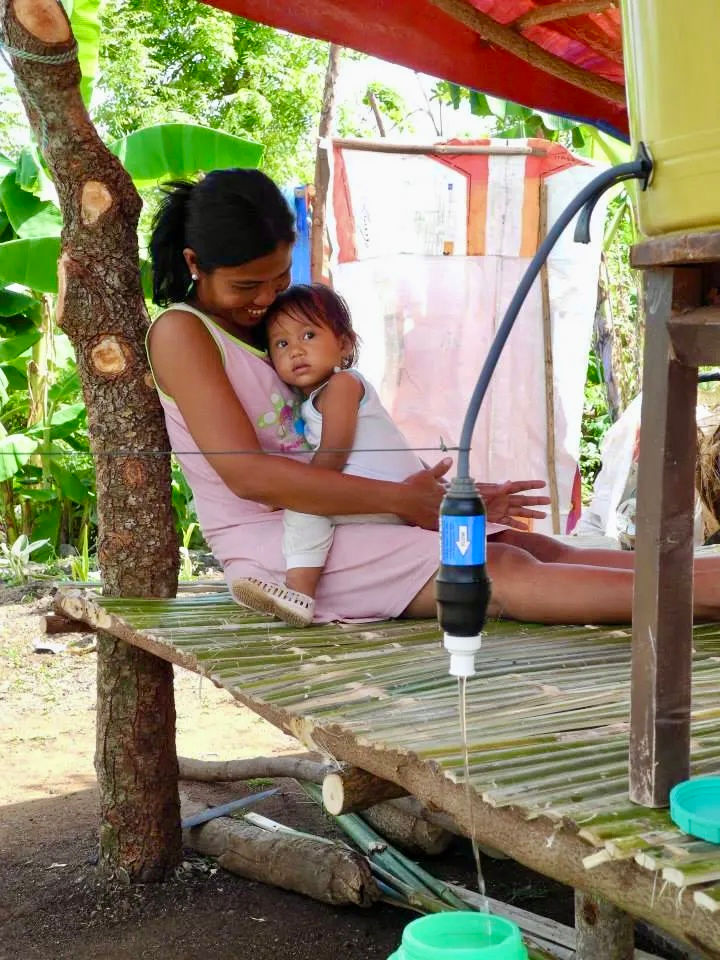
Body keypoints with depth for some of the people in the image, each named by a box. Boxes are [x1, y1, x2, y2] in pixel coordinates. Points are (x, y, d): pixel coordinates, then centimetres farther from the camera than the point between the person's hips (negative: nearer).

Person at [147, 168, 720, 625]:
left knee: (534, 548, -9)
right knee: (501, 572, -24)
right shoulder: (180, 332, -7)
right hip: (272, 548, -8)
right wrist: (401, 499, -20)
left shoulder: (273, 320, 19)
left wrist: (448, 494, 2)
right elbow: (246, 473, -20)